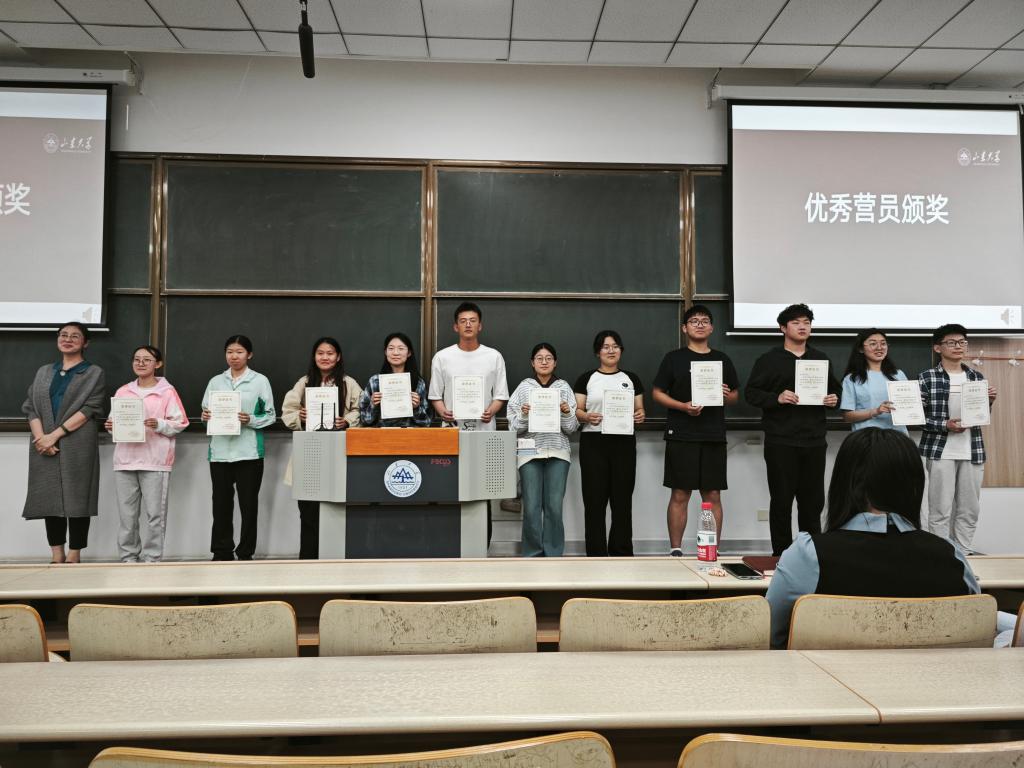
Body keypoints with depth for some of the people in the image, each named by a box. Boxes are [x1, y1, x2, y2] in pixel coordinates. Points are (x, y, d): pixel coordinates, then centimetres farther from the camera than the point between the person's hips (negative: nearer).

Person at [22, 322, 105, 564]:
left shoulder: (94, 373, 6)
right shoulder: (44, 372, 19)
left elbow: (90, 408, -5)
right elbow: (30, 407, 10)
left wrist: (56, 434, -13)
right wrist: (41, 437, -8)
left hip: (77, 445, -4)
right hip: (44, 445, 4)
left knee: (76, 497, -5)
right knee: (49, 497, 4)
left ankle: (74, 556, 1)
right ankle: (56, 555, 12)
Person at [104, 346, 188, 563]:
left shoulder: (167, 391, 2)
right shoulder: (122, 392, 15)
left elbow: (179, 423, -1)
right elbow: (115, 421, 21)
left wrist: (159, 425, -17)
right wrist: (112, 427, -1)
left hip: (155, 461, -4)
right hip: (125, 460, 4)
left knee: (155, 514, -4)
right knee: (127, 514, 6)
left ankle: (152, 559, 4)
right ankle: (128, 558, 15)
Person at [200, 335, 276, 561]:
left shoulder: (260, 381, 3)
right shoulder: (216, 381, 12)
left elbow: (270, 415, 2)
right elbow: (206, 411, 15)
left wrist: (250, 420, -15)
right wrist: (206, 416, -7)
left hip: (248, 451, -3)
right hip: (220, 451, 3)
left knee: (248, 504, 2)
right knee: (221, 503, 7)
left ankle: (245, 553, 13)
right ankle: (222, 553, 17)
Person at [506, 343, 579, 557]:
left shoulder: (564, 387, 10)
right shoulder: (523, 387, 8)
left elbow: (571, 428, 8)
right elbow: (514, 427, 6)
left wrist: (567, 413, -10)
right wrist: (524, 415, -12)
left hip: (558, 452, 1)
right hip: (530, 452, 0)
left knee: (554, 507, -2)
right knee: (531, 507, -3)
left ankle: (553, 555, 10)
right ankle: (532, 555, 10)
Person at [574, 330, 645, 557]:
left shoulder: (631, 379, 13)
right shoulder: (586, 379, 7)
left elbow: (639, 409, 12)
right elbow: (576, 410, 3)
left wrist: (640, 416, -11)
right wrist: (587, 417, -19)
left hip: (624, 443, 2)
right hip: (593, 443, -1)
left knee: (622, 499, 3)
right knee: (594, 500, -1)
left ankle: (621, 553, 13)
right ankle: (596, 554, 7)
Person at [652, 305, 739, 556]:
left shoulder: (722, 360, 14)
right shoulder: (674, 358, 4)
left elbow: (736, 395, 19)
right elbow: (657, 393, 1)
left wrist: (727, 395, -5)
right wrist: (683, 406, -14)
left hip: (714, 436, 3)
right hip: (681, 435, -3)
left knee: (713, 495, 5)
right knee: (680, 495, 0)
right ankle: (675, 550, 9)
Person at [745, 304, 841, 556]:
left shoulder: (821, 359, 16)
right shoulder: (769, 360, 1)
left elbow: (835, 389, 23)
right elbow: (751, 393, -3)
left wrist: (834, 399, 1)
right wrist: (777, 398, -19)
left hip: (814, 441, 4)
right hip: (781, 442, -4)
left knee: (813, 500, 9)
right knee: (782, 500, 1)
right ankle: (781, 554, 10)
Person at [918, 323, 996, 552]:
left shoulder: (977, 377, 11)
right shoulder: (927, 377, -3)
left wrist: (988, 402, -2)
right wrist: (945, 425, -17)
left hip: (973, 451, 5)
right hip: (940, 451, -5)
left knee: (970, 509, 8)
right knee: (940, 509, -2)